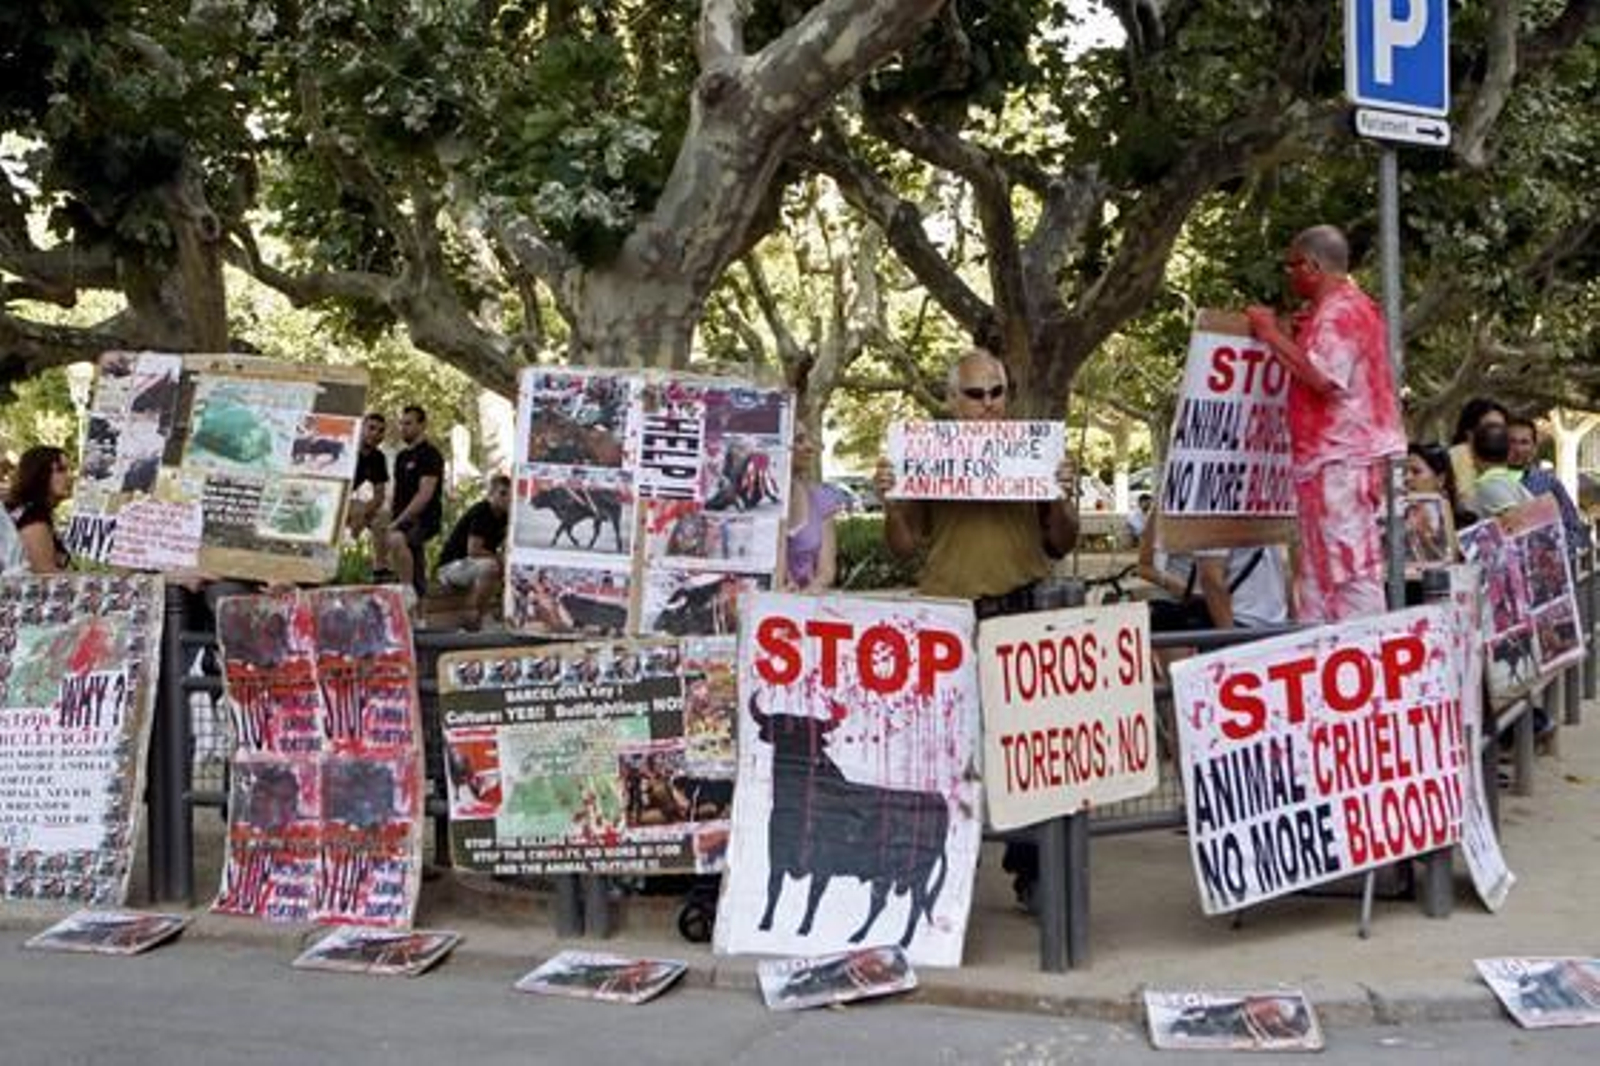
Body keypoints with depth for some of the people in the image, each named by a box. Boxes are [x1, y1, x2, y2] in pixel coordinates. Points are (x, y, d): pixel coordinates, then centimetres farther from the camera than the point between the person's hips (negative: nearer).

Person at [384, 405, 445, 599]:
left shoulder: (430, 455, -7)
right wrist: (392, 521, 13)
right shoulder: (402, 456, 19)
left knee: (397, 539, -37)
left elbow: (425, 494, -16)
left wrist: (399, 521, -19)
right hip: (404, 522, 9)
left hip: (424, 518, -9)